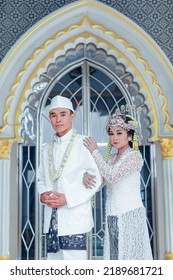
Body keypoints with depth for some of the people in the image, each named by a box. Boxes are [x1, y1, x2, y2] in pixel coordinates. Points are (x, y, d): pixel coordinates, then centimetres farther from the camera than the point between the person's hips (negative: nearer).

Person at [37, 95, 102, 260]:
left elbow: (96, 179, -7)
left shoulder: (83, 144, -3)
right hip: (51, 217, 6)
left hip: (75, 214, -6)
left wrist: (68, 198, -14)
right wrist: (43, 194, -1)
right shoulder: (47, 149, 17)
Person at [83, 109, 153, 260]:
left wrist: (95, 151, -11)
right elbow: (98, 179, 7)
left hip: (130, 215, -6)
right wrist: (87, 176, -16)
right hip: (113, 216, 6)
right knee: (115, 255, 9)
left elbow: (112, 176, -19)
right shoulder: (111, 158, 13)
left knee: (131, 254, -2)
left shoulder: (135, 156, -7)